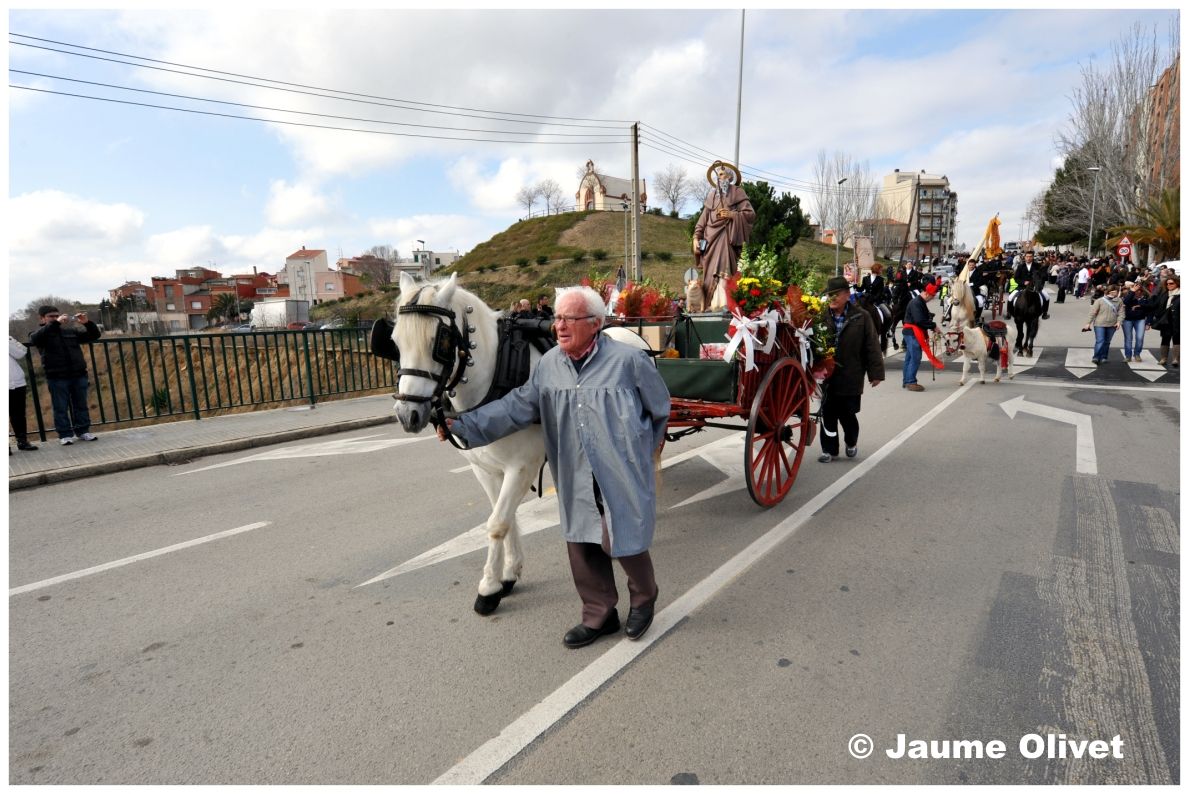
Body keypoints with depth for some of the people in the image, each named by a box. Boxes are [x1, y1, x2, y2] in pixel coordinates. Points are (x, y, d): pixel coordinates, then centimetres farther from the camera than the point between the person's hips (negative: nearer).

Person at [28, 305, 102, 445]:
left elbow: (95, 335, 13)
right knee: (60, 407, 2)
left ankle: (83, 430, 16)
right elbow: (34, 339, -20)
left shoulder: (71, 331, 13)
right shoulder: (40, 334, 4)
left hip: (79, 375, 3)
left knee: (81, 405, 8)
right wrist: (55, 323, -27)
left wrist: (87, 323, -7)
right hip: (57, 377, -3)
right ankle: (65, 434, 7)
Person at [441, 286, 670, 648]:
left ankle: (644, 598, 36)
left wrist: (645, 447, 15)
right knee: (582, 546, 12)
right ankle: (599, 615, 34)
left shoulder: (628, 360, -12)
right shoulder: (548, 364, -1)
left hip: (623, 476, -4)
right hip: (576, 480, 5)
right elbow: (515, 407, 0)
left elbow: (660, 407, 3)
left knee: (623, 542, 4)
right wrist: (462, 425, -8)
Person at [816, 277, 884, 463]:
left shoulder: (861, 317, -3)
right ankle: (829, 449, 21)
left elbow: (872, 346, -2)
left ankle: (851, 442, 37)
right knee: (828, 414, 6)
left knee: (847, 413, 8)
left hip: (850, 376, -1)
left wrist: (876, 373, -4)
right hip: (826, 375, 2)